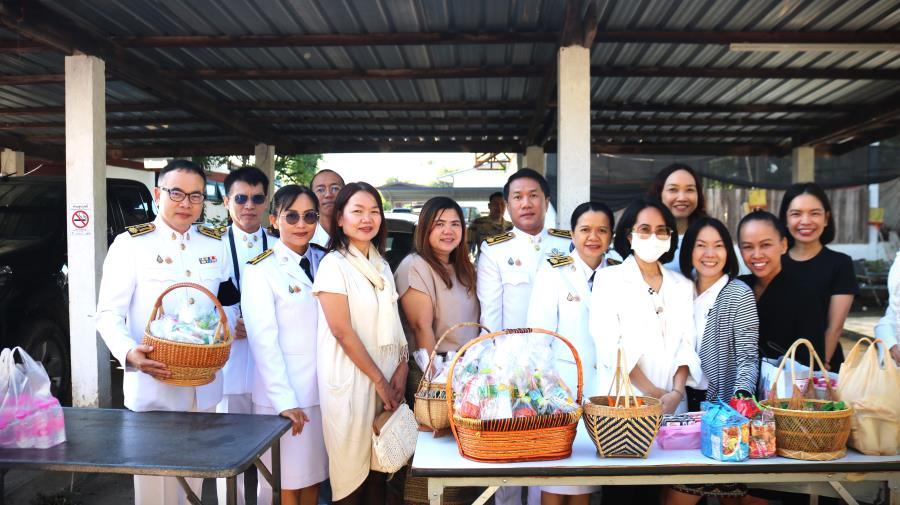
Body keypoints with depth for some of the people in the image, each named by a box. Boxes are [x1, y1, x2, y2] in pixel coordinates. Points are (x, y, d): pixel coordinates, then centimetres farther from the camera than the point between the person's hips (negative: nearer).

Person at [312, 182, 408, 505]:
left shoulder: (382, 265, 10)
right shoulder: (333, 264, -11)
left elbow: (392, 322, 12)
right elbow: (343, 332, -15)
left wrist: (401, 369, -2)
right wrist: (379, 380, -11)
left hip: (386, 379, 6)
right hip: (351, 379, -6)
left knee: (380, 465, 13)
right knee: (351, 466, 5)